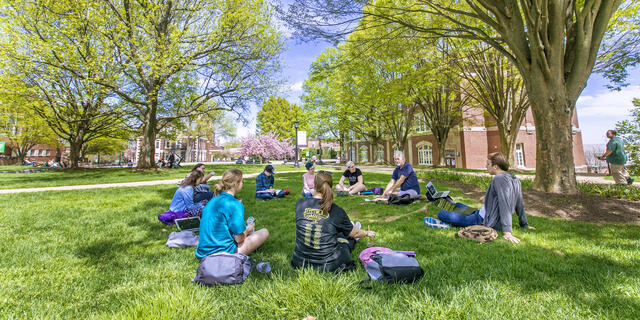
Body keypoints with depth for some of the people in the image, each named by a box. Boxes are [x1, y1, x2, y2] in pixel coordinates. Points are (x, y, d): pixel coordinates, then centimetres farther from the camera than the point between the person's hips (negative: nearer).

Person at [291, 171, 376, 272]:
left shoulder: (300, 204, -9)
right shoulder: (336, 211, -15)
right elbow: (355, 233, 3)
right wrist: (367, 233, 26)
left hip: (301, 263, 3)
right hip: (328, 266, -3)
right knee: (349, 236, 25)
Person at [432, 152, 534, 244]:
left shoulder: (499, 178, -22)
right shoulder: (515, 180, 6)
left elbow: (505, 206, -29)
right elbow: (520, 205, 12)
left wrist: (507, 232, -32)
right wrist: (525, 225, 23)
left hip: (483, 221, -10)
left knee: (441, 214, -9)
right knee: (458, 205, 30)